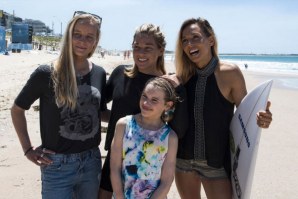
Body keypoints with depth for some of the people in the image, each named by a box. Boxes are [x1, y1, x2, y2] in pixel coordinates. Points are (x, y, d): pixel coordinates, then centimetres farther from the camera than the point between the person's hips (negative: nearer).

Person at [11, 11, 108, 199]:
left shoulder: (99, 74, 1)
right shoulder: (46, 74, -11)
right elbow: (17, 109, 1)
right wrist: (28, 149, -3)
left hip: (92, 161, 4)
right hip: (57, 165, -4)